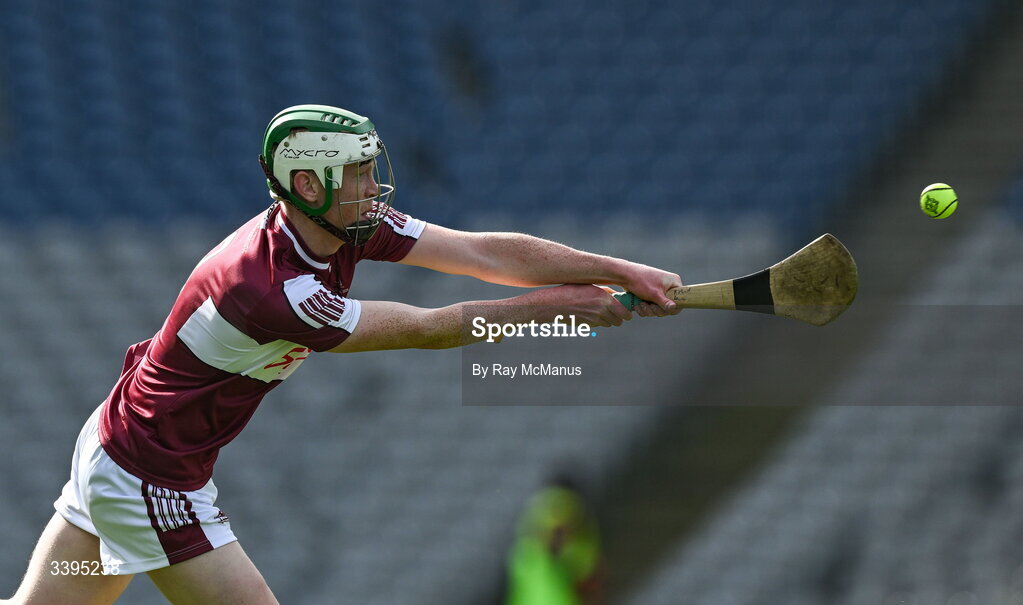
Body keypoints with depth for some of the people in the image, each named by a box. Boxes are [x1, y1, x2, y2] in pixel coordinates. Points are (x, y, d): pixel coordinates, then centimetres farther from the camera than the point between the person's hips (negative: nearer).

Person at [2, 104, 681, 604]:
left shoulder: (352, 225, -6)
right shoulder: (270, 287, -30)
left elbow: (488, 254, -7)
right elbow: (428, 328, -22)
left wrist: (620, 271, -14)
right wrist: (557, 302, -14)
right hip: (151, 480, -9)